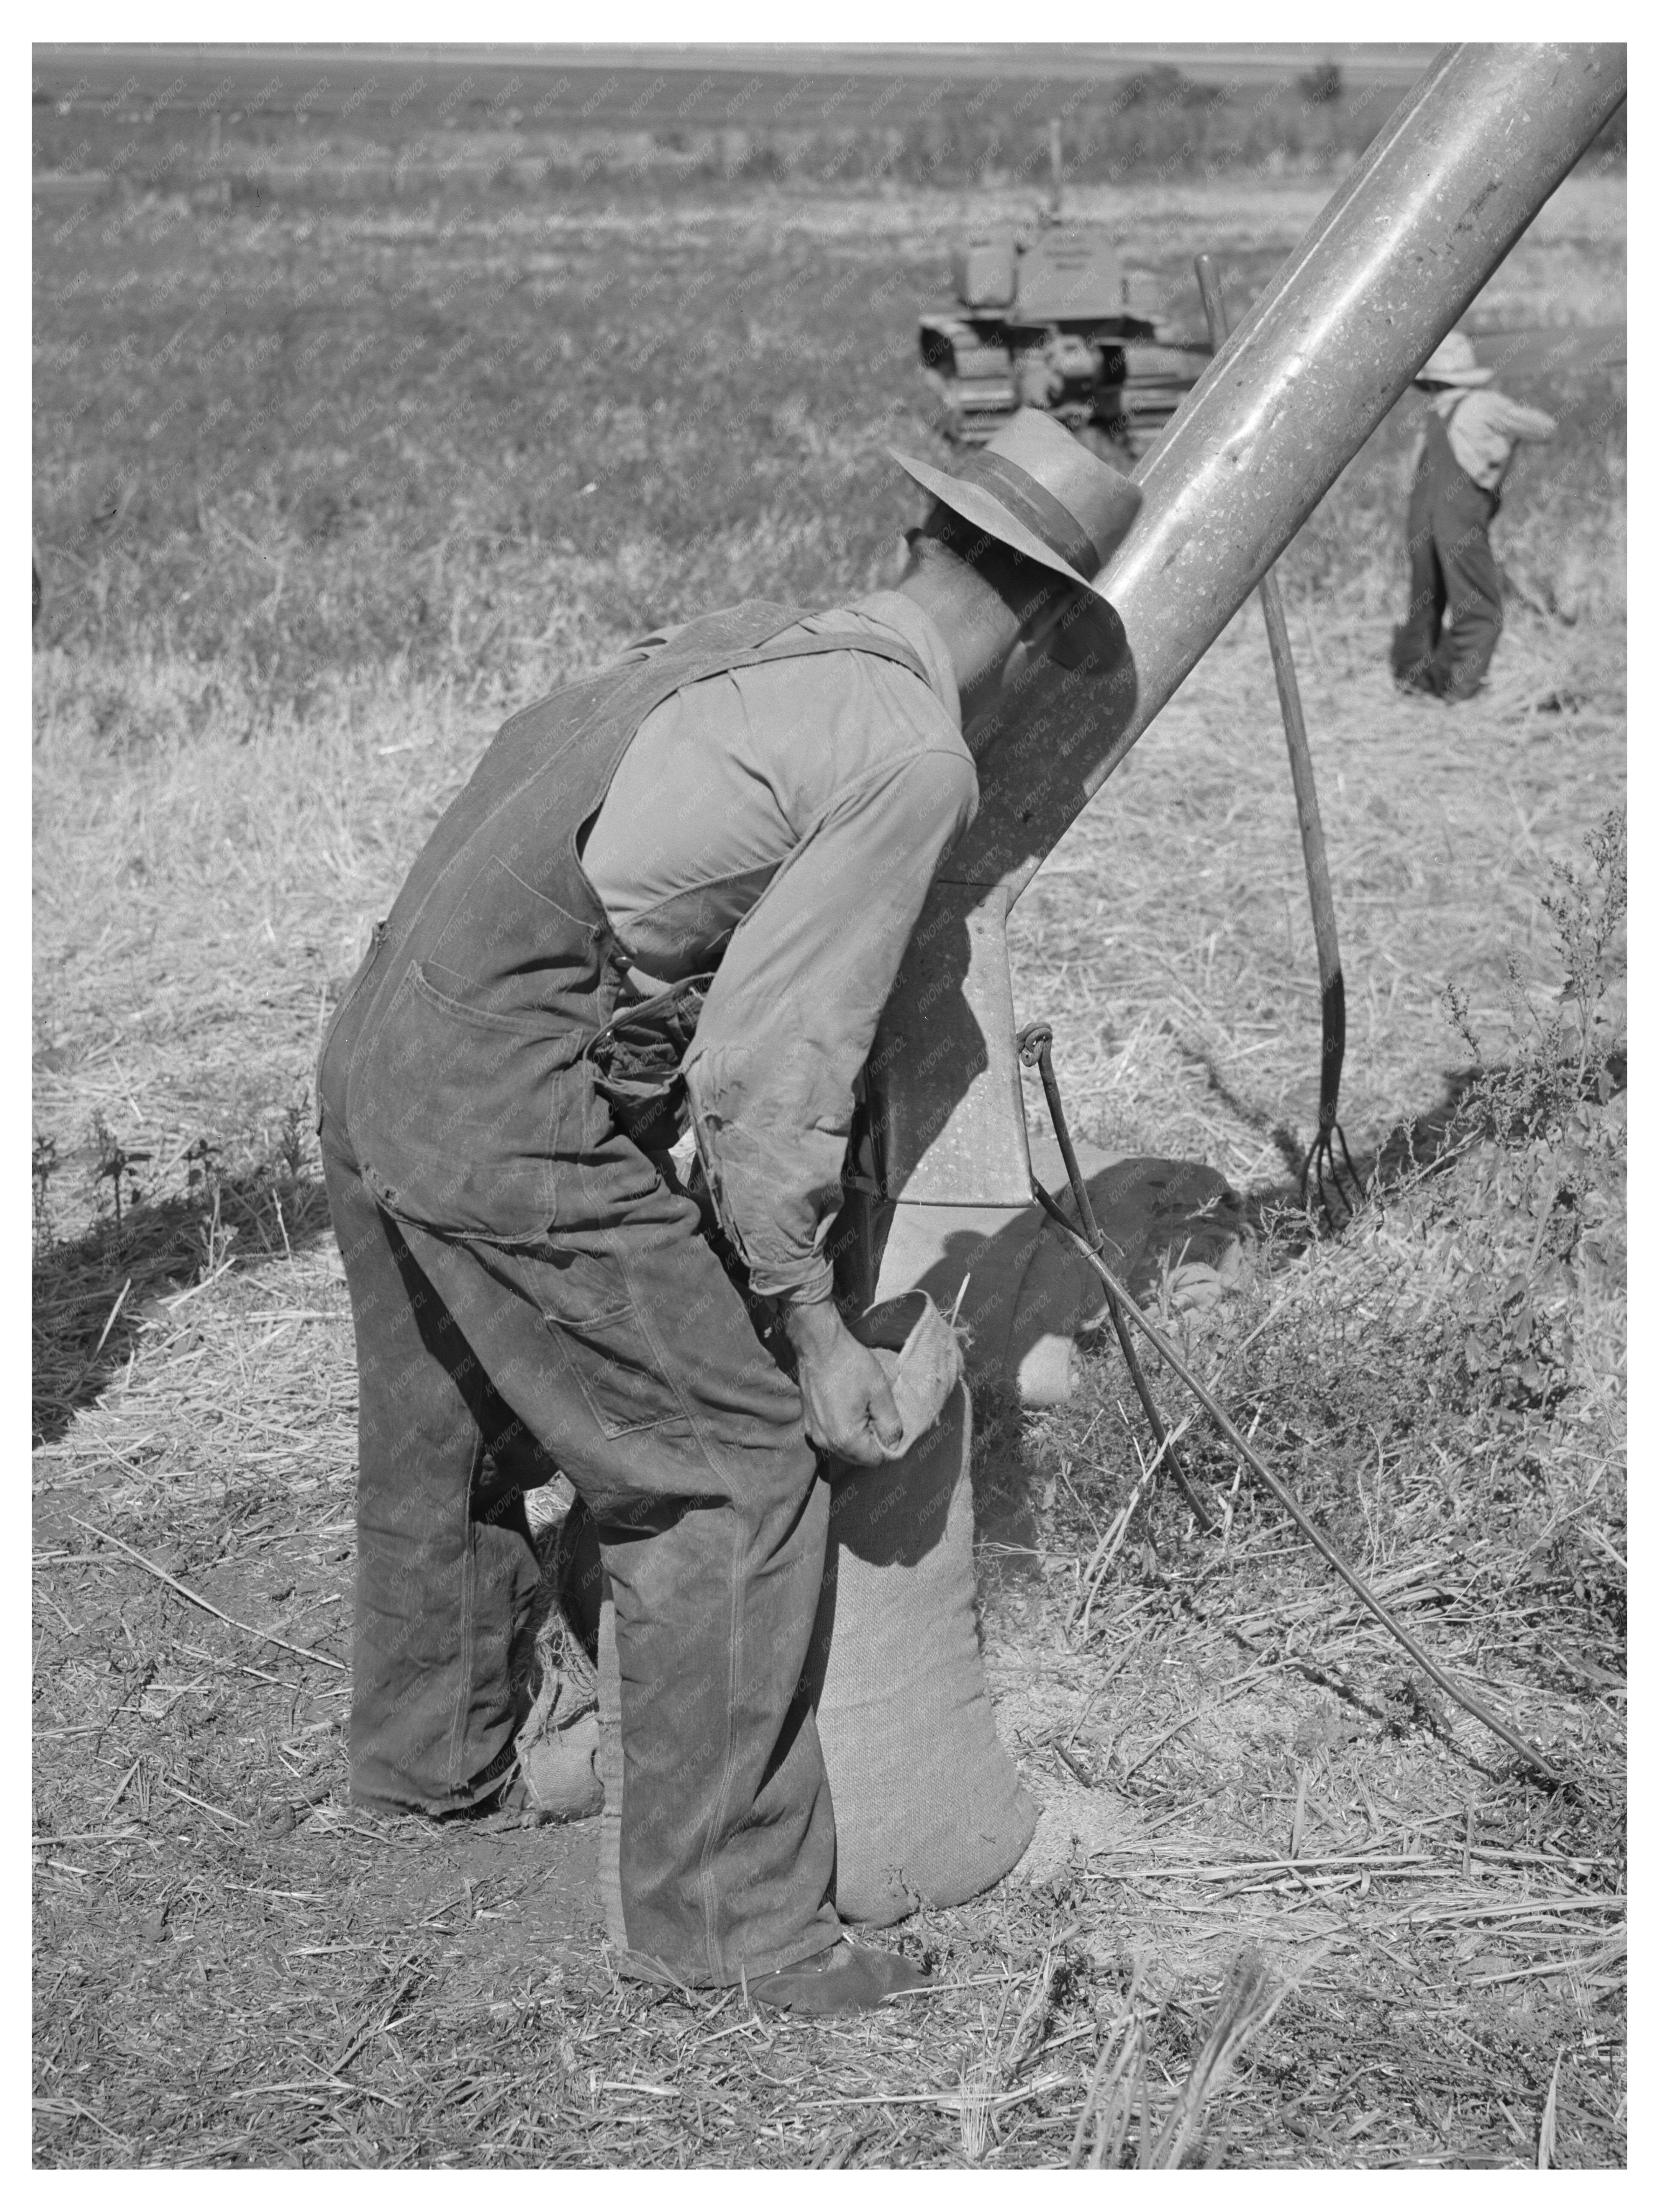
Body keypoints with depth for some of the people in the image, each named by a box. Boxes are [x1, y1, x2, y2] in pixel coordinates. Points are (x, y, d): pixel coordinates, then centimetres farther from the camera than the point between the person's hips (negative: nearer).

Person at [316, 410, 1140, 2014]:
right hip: (516, 1118, -9)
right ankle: (726, 1909, 11)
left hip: (376, 1055, 9)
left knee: (451, 1441, 28)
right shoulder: (915, 758, -12)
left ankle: (427, 1760, 51)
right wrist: (811, 1334, -5)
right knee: (734, 1472, 2)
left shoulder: (736, 641, 11)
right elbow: (773, 1062, -15)